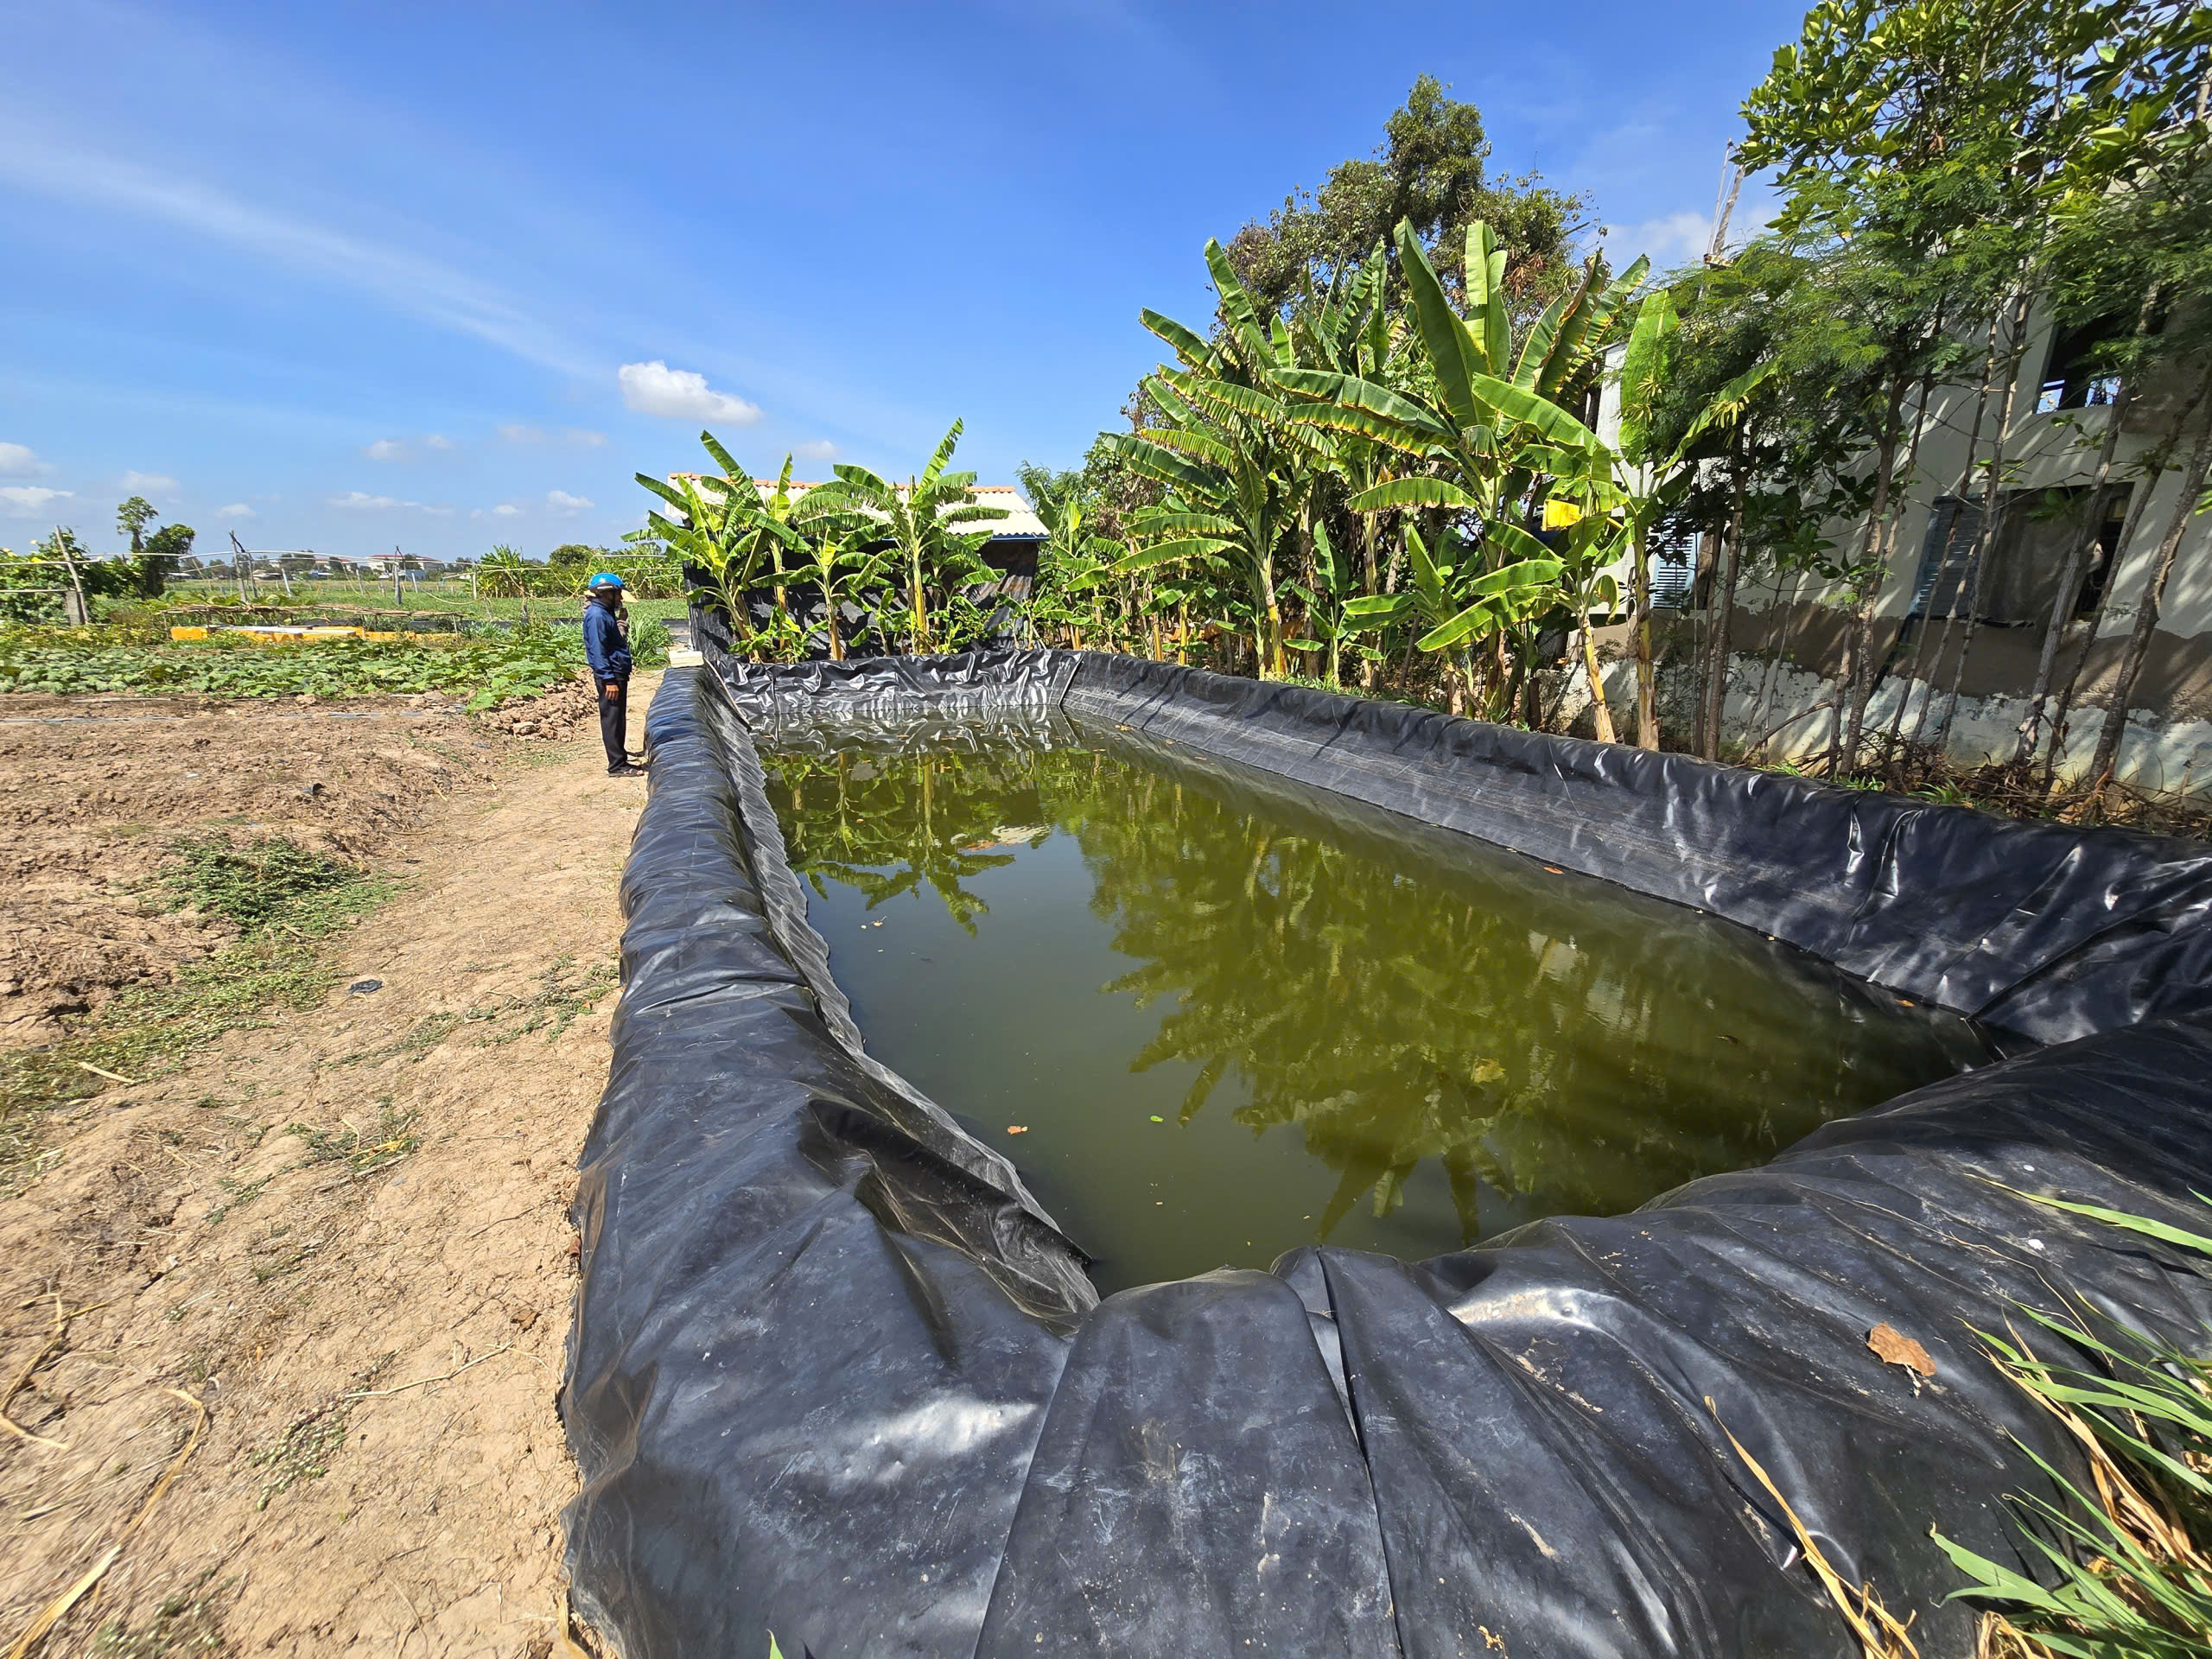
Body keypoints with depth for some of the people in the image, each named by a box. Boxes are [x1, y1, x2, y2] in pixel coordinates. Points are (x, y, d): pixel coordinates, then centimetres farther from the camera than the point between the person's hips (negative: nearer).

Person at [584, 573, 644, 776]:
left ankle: (621, 760, 22)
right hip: (610, 676, -10)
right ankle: (617, 766, -3)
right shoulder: (597, 616, -15)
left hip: (618, 674, 10)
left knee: (619, 719, 15)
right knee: (612, 720, -6)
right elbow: (597, 651, -20)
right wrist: (608, 680, -24)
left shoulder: (606, 613, 16)